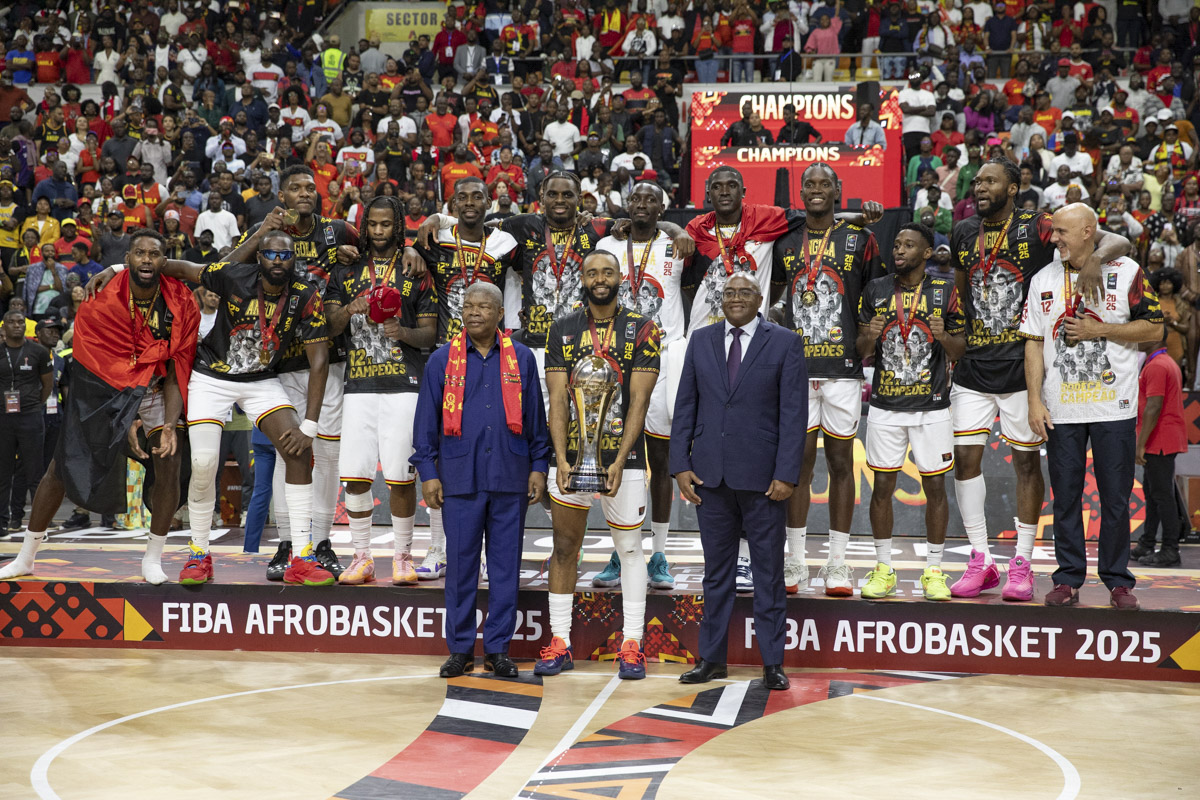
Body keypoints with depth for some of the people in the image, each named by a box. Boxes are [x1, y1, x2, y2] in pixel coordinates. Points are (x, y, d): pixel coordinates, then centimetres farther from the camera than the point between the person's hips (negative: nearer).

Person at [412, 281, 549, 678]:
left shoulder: (521, 358, 7)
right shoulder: (442, 359, 5)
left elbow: (535, 418, 11)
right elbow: (426, 421, 6)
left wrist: (538, 467, 6)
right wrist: (427, 472, 1)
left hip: (510, 480, 1)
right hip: (460, 478, -1)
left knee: (505, 564, 3)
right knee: (460, 564, 2)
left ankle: (498, 649, 11)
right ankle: (460, 649, 11)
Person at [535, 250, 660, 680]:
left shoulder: (641, 330, -1)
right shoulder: (563, 329, 5)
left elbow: (639, 401, -7)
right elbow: (557, 399, 0)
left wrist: (618, 462, -17)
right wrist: (561, 459, -12)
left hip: (623, 457, -2)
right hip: (571, 455, 2)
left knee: (630, 548, 2)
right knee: (564, 546, 5)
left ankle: (631, 645, 8)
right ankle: (559, 643, 12)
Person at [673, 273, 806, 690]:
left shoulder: (785, 343, -1)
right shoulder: (701, 341, 9)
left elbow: (794, 412, -5)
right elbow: (685, 406, 9)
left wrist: (786, 473, -12)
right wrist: (681, 465, 1)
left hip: (762, 476, -3)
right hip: (710, 473, 3)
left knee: (769, 572, 3)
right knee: (716, 571, 9)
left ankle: (772, 662, 10)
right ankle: (712, 658, 16)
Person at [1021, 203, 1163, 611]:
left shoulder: (1125, 272, -1)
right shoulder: (1044, 280, 9)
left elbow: (1154, 329, -3)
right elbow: (1034, 343, 7)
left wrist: (1098, 330, -11)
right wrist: (1035, 401, 0)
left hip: (1114, 405, -3)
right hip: (1061, 408, 3)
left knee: (1116, 497, 2)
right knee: (1065, 497, 6)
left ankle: (1118, 581, 11)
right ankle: (1068, 580, 14)